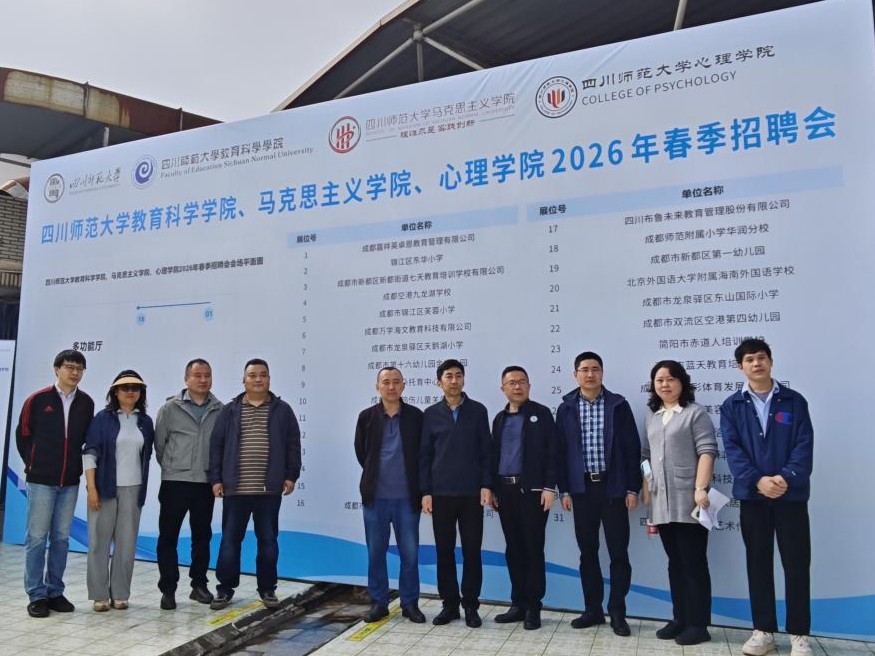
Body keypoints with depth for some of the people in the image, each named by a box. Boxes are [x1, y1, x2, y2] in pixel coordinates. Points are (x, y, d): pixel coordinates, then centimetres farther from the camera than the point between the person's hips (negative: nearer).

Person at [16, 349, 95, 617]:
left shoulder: (86, 403, 2)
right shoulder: (37, 400, -5)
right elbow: (22, 435, 4)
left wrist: (76, 467, 7)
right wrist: (34, 465, 7)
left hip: (70, 482, 3)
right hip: (41, 480, -3)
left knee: (61, 538, 9)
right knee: (37, 538, 2)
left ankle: (55, 592, 18)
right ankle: (37, 595, 11)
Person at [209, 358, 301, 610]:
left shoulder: (282, 410, 4)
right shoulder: (230, 411, 5)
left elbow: (293, 445, 4)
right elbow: (216, 446, 5)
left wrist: (290, 476, -2)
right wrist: (215, 479, 0)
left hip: (269, 489, 0)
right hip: (235, 488, 0)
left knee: (268, 540, 8)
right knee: (230, 540, 7)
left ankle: (267, 590, 20)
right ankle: (225, 590, 20)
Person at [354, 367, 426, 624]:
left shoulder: (416, 416, -1)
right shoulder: (367, 416, 1)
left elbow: (424, 452, 5)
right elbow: (360, 451, 12)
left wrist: (418, 485, 5)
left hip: (407, 497, -1)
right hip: (375, 496, 1)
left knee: (410, 553, 5)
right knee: (376, 552, 8)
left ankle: (410, 603, 19)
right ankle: (378, 603, 22)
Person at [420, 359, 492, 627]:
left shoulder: (478, 410, 3)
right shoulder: (431, 414, 4)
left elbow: (486, 451, 3)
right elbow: (425, 455, 5)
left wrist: (486, 486, -5)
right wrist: (425, 491, 0)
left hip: (471, 492, -1)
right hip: (441, 493, 1)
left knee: (472, 550, 4)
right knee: (444, 550, 7)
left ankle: (471, 605, 16)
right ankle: (449, 603, 20)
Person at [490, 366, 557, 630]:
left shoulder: (541, 413, 0)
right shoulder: (499, 419, 15)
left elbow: (551, 452, -6)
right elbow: (494, 455, 15)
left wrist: (549, 487, -13)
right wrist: (491, 488, 9)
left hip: (532, 489, -5)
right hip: (505, 491, 5)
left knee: (533, 549, 0)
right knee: (513, 549, 9)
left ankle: (533, 607, 10)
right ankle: (518, 603, 19)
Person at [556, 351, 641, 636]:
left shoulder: (618, 405, 0)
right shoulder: (566, 408, 4)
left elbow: (632, 448, 0)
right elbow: (561, 451, 5)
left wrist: (632, 488, -4)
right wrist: (564, 489, 1)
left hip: (613, 488, -1)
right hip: (582, 489, 2)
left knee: (619, 552, 2)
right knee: (587, 552, 9)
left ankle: (617, 612, 15)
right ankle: (593, 609, 21)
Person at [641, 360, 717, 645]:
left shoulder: (695, 413, -3)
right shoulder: (652, 418, 16)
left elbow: (706, 452, -11)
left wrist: (701, 489, -19)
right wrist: (645, 488, 10)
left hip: (688, 502, -6)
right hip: (662, 504, 6)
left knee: (694, 563, 0)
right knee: (675, 563, 13)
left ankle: (698, 624, 8)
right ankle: (680, 619, 21)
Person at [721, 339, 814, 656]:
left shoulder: (794, 401, 3)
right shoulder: (732, 406, 4)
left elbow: (804, 445, -5)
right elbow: (732, 449, -4)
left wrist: (787, 478, -20)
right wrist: (757, 480, -19)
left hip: (791, 495, -1)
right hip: (752, 496, 1)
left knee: (796, 564, 4)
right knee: (758, 563, 8)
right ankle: (763, 630, 19)